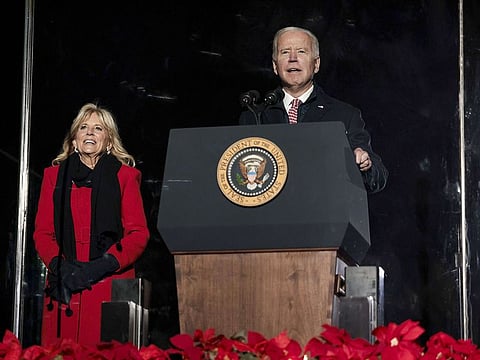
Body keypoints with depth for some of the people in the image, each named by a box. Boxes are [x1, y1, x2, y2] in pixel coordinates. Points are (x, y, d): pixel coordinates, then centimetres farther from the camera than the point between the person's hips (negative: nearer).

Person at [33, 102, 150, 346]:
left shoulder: (124, 176, 9)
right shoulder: (55, 175, 15)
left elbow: (139, 234, 3)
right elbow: (42, 232, 12)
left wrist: (105, 264, -12)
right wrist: (58, 264, -8)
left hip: (110, 287, -2)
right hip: (64, 289, 2)